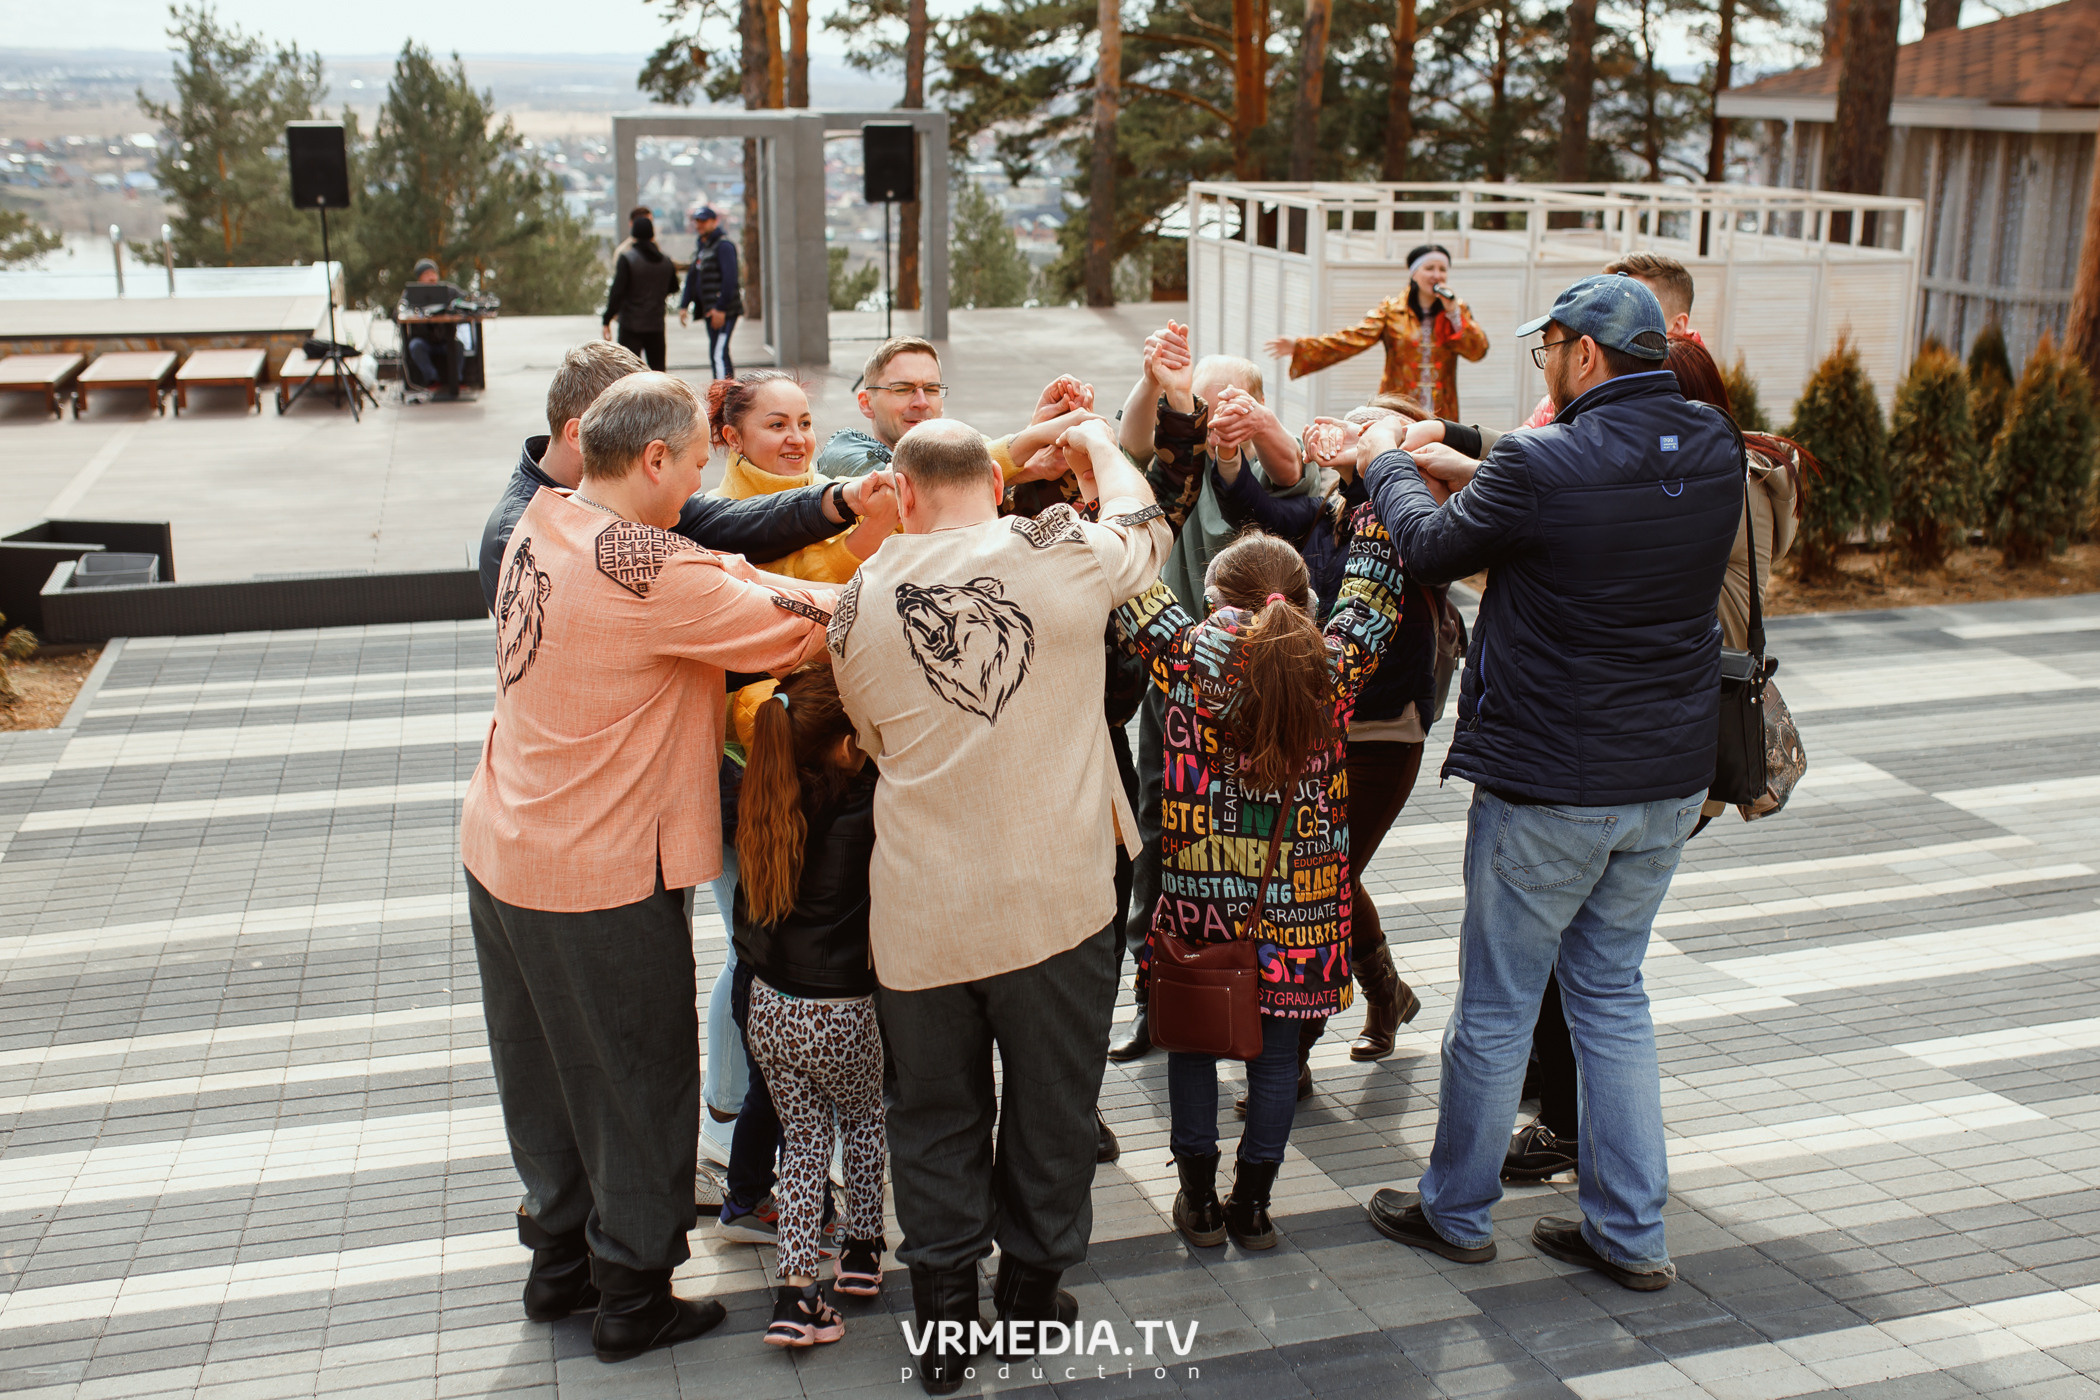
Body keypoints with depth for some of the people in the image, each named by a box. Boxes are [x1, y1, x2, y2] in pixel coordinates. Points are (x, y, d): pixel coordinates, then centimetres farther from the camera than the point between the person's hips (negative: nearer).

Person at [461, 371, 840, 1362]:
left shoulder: (542, 526, 2)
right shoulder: (650, 574, -25)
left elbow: (714, 589, 5)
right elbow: (803, 628, -21)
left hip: (504, 850, 9)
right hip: (601, 876, -9)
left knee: (545, 1075, 22)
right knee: (636, 1085, 9)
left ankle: (561, 1258, 39)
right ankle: (635, 1298, 24)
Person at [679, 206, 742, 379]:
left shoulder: (724, 246, -10)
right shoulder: (700, 247, 19)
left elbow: (729, 278, -18)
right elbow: (692, 279, 21)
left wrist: (721, 308, -21)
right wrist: (684, 306, 14)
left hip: (725, 312, -9)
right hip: (710, 311, 9)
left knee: (718, 355, -15)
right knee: (716, 354, 12)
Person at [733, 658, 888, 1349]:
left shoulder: (761, 803, -5)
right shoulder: (863, 807, -20)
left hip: (770, 1008, 4)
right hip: (845, 1013, -4)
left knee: (804, 1137, 18)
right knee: (863, 1120, 24)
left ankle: (796, 1289, 10)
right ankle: (863, 1246, 37)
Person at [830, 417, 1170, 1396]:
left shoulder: (859, 599, -1)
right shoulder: (1061, 554, -9)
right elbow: (1143, 515, 14)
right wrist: (1096, 441, 32)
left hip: (921, 907, 2)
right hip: (1058, 899, -1)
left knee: (936, 1116, 17)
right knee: (1051, 1105, 17)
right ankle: (1032, 1293, 33)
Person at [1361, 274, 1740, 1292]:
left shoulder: (1544, 466, -20)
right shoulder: (1715, 451, 0)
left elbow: (1434, 545, -4)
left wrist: (1390, 460, 16)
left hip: (1548, 787, -6)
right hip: (1670, 783, 6)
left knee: (1495, 1008, 10)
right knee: (1612, 996, 19)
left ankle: (1457, 1213, 27)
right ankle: (1631, 1233, 25)